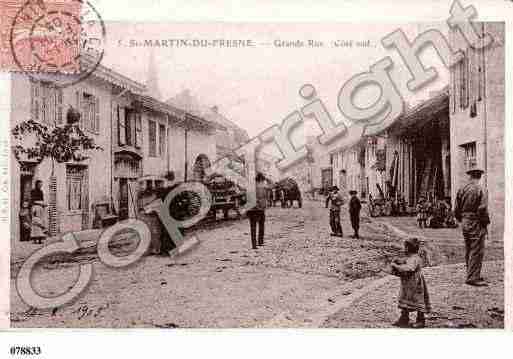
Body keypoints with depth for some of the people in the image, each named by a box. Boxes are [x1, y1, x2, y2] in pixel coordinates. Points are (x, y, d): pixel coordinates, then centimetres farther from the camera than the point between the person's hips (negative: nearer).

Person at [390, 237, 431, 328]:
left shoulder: (415, 259, -19)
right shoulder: (407, 258, 10)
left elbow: (408, 268, -34)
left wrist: (396, 266, -28)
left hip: (415, 284, -10)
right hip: (407, 285, 10)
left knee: (418, 301, 1)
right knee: (405, 300, 13)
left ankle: (421, 321, 13)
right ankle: (404, 319, 22)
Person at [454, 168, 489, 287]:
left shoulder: (461, 190, 7)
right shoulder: (480, 190, -12)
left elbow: (456, 210, 9)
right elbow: (483, 210, -17)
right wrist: (485, 224, -6)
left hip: (465, 223, 7)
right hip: (476, 223, -7)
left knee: (469, 251, 15)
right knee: (477, 251, -3)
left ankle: (472, 275, 25)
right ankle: (473, 278, -4)